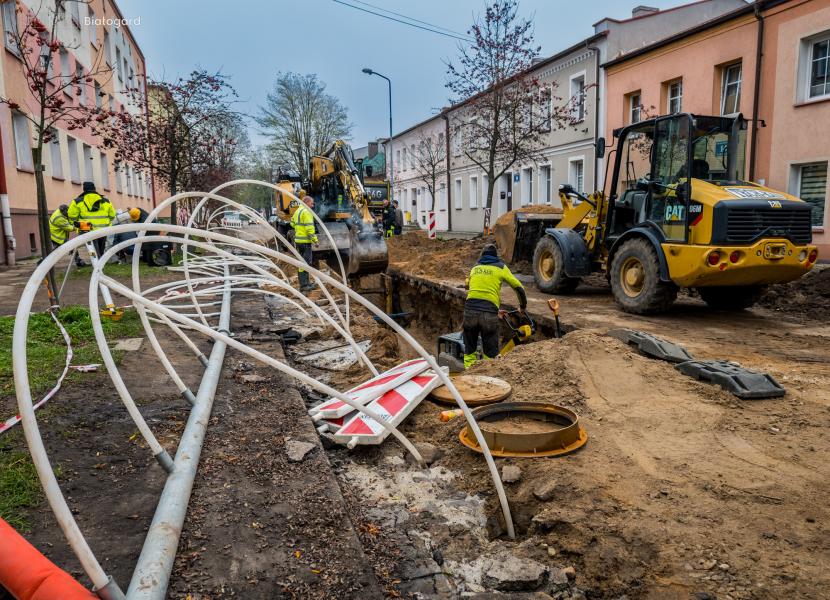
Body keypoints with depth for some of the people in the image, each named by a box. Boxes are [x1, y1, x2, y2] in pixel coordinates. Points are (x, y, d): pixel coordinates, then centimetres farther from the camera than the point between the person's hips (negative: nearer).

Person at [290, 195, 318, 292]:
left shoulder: (297, 211, 16)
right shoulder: (306, 212, -13)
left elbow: (292, 223, 24)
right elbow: (309, 228, -19)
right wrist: (315, 240, -15)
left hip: (298, 240, 10)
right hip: (305, 241, -10)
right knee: (305, 262, -7)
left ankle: (305, 283, 25)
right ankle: (303, 285, -6)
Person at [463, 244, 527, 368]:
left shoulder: (475, 268, 24)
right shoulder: (501, 267, 13)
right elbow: (518, 287, 15)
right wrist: (523, 306, 33)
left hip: (470, 310, 3)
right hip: (489, 312, -3)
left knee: (469, 350, 16)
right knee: (491, 353, 8)